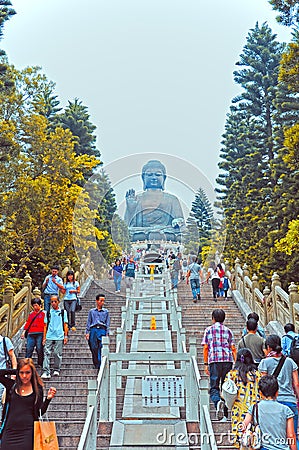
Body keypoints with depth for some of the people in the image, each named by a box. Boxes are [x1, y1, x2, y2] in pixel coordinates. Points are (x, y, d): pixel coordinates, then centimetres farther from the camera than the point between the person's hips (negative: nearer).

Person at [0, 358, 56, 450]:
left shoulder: (37, 388, 2)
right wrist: (15, 371, 3)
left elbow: (40, 412, 2)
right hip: (9, 431, 2)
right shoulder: (12, 385, 6)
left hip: (27, 432, -2)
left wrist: (48, 398, -12)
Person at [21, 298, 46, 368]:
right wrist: (24, 332, 8)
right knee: (28, 349, 0)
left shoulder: (43, 313, 2)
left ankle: (40, 364, 7)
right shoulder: (31, 314, 18)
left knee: (40, 350, -1)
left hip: (40, 334, -4)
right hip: (30, 334, 4)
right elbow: (27, 323, 17)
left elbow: (45, 325, -2)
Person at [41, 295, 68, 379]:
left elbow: (65, 325, 7)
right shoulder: (48, 313, 12)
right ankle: (46, 372, -8)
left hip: (59, 337, -1)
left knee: (58, 354, 2)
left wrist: (66, 336, 0)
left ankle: (56, 370, 17)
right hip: (49, 337, 1)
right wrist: (44, 337, 6)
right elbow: (45, 326, 12)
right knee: (47, 354, -7)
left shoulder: (63, 312, 9)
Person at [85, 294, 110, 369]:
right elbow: (88, 322, 13)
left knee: (101, 348, -9)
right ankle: (96, 365, 7)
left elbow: (107, 323, 12)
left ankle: (99, 365, -6)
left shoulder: (106, 311, 14)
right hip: (93, 330, 1)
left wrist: (107, 334, 3)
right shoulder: (91, 311, 15)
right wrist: (87, 332, 3)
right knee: (94, 348, -3)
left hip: (102, 330, -1)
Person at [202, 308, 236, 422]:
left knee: (214, 387, 2)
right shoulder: (228, 330, 14)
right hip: (228, 360, 3)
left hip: (214, 361, -2)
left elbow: (205, 348, 3)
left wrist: (206, 364, 7)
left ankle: (217, 401, -28)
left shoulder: (208, 330, 8)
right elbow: (233, 348, 8)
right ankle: (226, 415, 11)